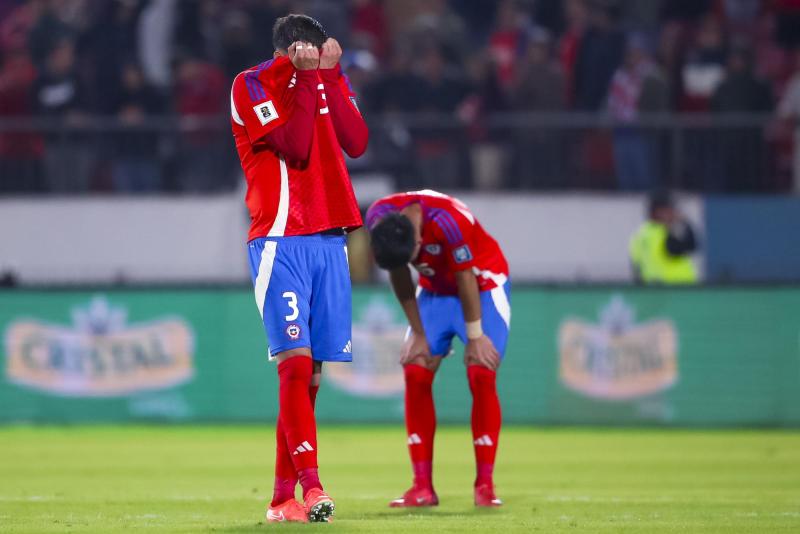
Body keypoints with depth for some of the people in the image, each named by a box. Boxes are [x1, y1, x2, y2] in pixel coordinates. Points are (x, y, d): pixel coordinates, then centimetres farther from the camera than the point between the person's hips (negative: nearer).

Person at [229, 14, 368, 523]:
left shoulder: (329, 81, 14)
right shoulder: (251, 85, -2)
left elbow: (357, 142, -1)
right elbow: (294, 147, -14)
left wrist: (331, 76, -4)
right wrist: (308, 79, -11)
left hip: (329, 239, 5)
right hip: (280, 240, -5)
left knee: (310, 372, 2)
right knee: (296, 361, -16)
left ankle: (283, 496, 6)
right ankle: (311, 486, -23)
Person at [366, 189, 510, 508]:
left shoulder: (448, 221, -38)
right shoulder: (378, 219, -21)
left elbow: (466, 280, -25)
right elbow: (400, 278, -7)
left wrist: (475, 336, -16)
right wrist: (418, 334, -4)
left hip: (482, 286, -5)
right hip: (435, 290, 5)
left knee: (481, 374, -17)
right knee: (415, 373, -7)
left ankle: (485, 486, -11)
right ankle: (422, 487, -5)